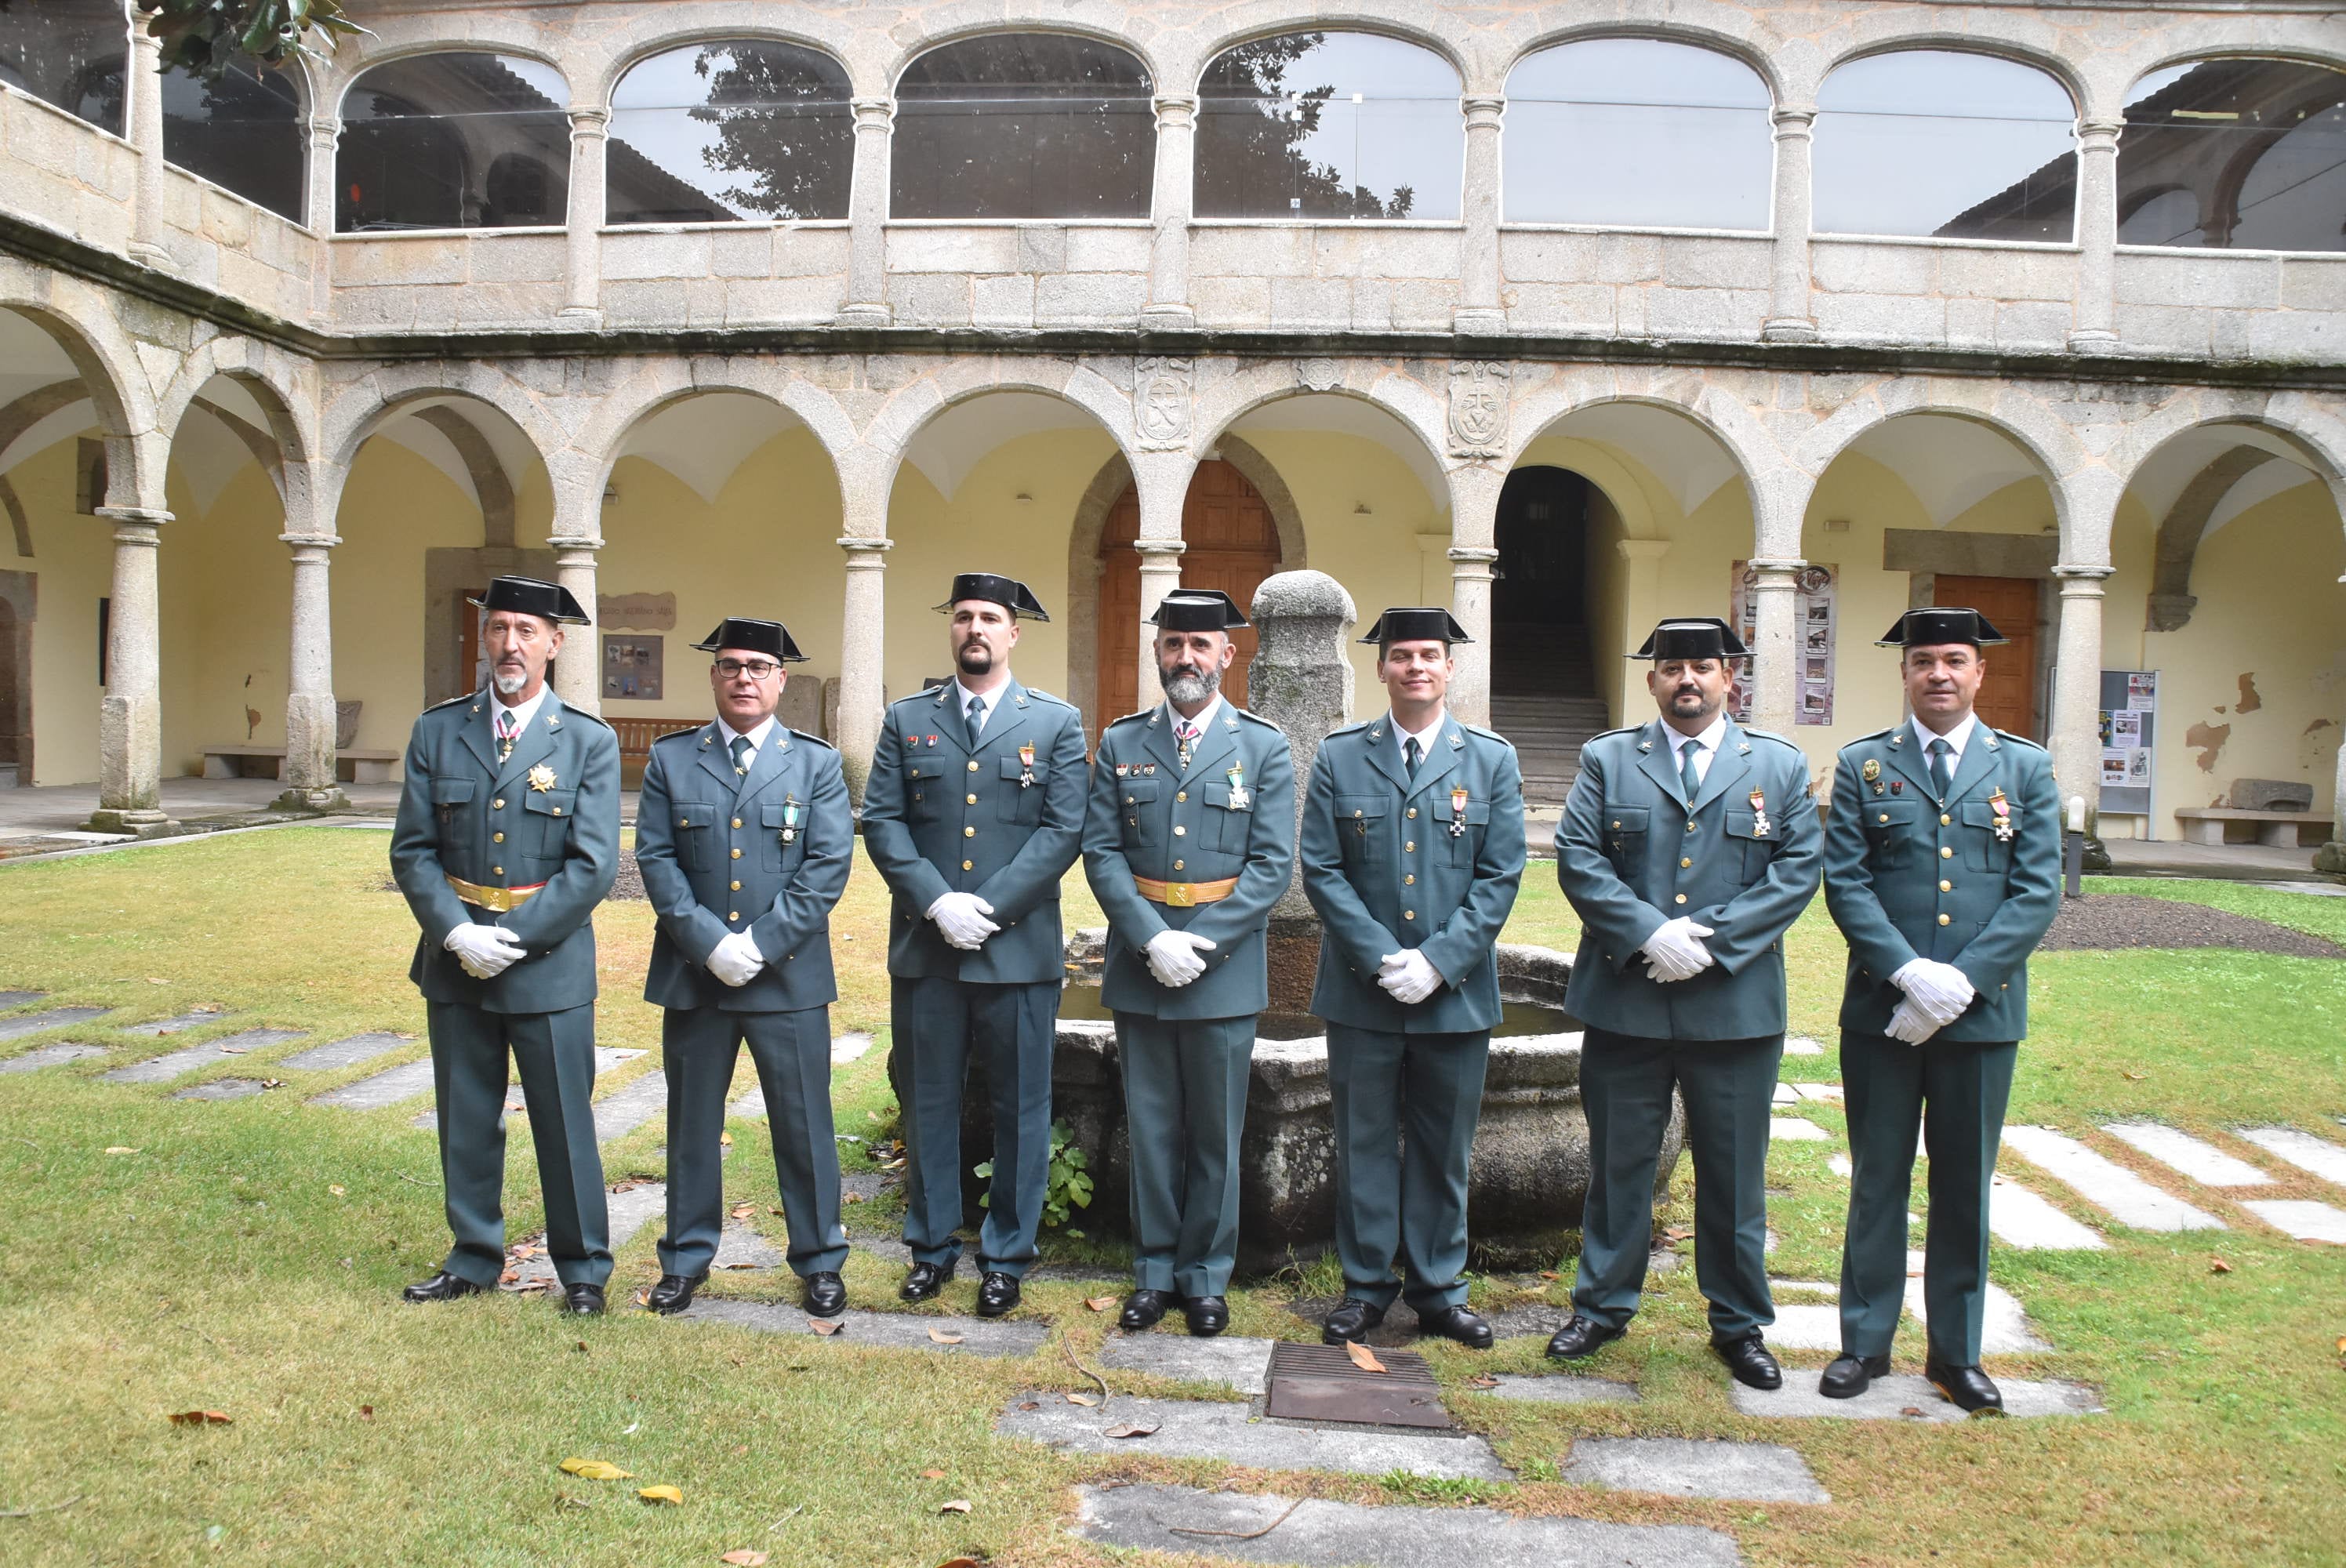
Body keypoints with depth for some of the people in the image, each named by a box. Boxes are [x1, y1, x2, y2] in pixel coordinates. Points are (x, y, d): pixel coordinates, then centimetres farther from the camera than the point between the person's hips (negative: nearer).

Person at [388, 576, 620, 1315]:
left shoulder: (589, 742, -3)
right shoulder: (437, 732, 5)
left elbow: (593, 865, -9)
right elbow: (412, 850, 2)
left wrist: (516, 938, -15)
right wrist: (456, 932, -12)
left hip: (550, 964, -3)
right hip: (455, 958, 3)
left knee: (565, 1123, 5)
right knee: (465, 1122, 13)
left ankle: (583, 1268, 19)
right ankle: (474, 1258, 29)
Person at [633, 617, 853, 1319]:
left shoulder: (817, 763, 4)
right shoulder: (669, 759, 7)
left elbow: (829, 865, -4)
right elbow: (655, 858, -1)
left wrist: (762, 944, -13)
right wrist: (710, 944, -13)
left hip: (789, 978, -1)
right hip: (692, 974, 1)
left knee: (805, 1124, 5)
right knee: (692, 1122, 11)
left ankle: (820, 1261, 20)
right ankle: (687, 1257, 27)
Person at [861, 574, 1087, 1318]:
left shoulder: (1057, 723, 4)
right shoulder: (907, 721, 9)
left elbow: (1064, 830, -4)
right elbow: (881, 822, 2)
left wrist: (989, 907, -13)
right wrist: (937, 903, -12)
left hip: (1020, 949, -2)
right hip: (924, 949, 2)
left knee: (1020, 1109, 5)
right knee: (928, 1103, 11)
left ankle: (1007, 1257, 19)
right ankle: (932, 1247, 26)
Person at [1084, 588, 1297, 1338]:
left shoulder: (1263, 747, 1)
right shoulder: (1122, 743, 6)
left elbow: (1273, 864, -5)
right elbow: (1100, 851, 0)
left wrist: (1201, 944, -13)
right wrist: (1153, 940, -13)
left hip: (1224, 970, -1)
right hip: (1139, 967, 2)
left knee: (1216, 1135, 8)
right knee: (1151, 1129, 10)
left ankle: (1206, 1277, 22)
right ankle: (1155, 1271, 23)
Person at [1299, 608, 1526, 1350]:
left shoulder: (1491, 759, 4)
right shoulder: (1339, 756, 3)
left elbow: (1500, 876, -1)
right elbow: (1321, 870, -1)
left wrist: (1438, 960, -12)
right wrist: (1382, 957, -12)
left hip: (1456, 992, 0)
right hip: (1360, 990, 0)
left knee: (1444, 1149, 10)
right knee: (1364, 1143, 7)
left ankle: (1438, 1290, 24)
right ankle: (1366, 1287, 21)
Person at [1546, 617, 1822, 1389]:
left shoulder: (1781, 766, 7)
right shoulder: (1607, 759, 6)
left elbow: (1797, 871, -1)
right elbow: (1578, 859, -3)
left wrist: (1712, 941, -12)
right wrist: (1649, 933, -16)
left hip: (1737, 1004, 0)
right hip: (1625, 1000, 0)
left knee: (1734, 1172, 9)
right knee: (1618, 1164, 10)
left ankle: (1740, 1324, 25)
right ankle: (1603, 1305, 25)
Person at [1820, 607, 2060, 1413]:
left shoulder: (2025, 768, 6)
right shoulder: (1862, 765, 4)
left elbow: (2037, 892, -2)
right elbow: (1845, 883, -4)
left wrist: (1961, 981, -13)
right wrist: (1909, 973, -16)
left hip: (1984, 1013, 1)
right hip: (1881, 1012, -1)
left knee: (1965, 1187, 11)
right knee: (1878, 1181, 9)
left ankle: (1956, 1351, 24)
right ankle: (1866, 1341, 21)